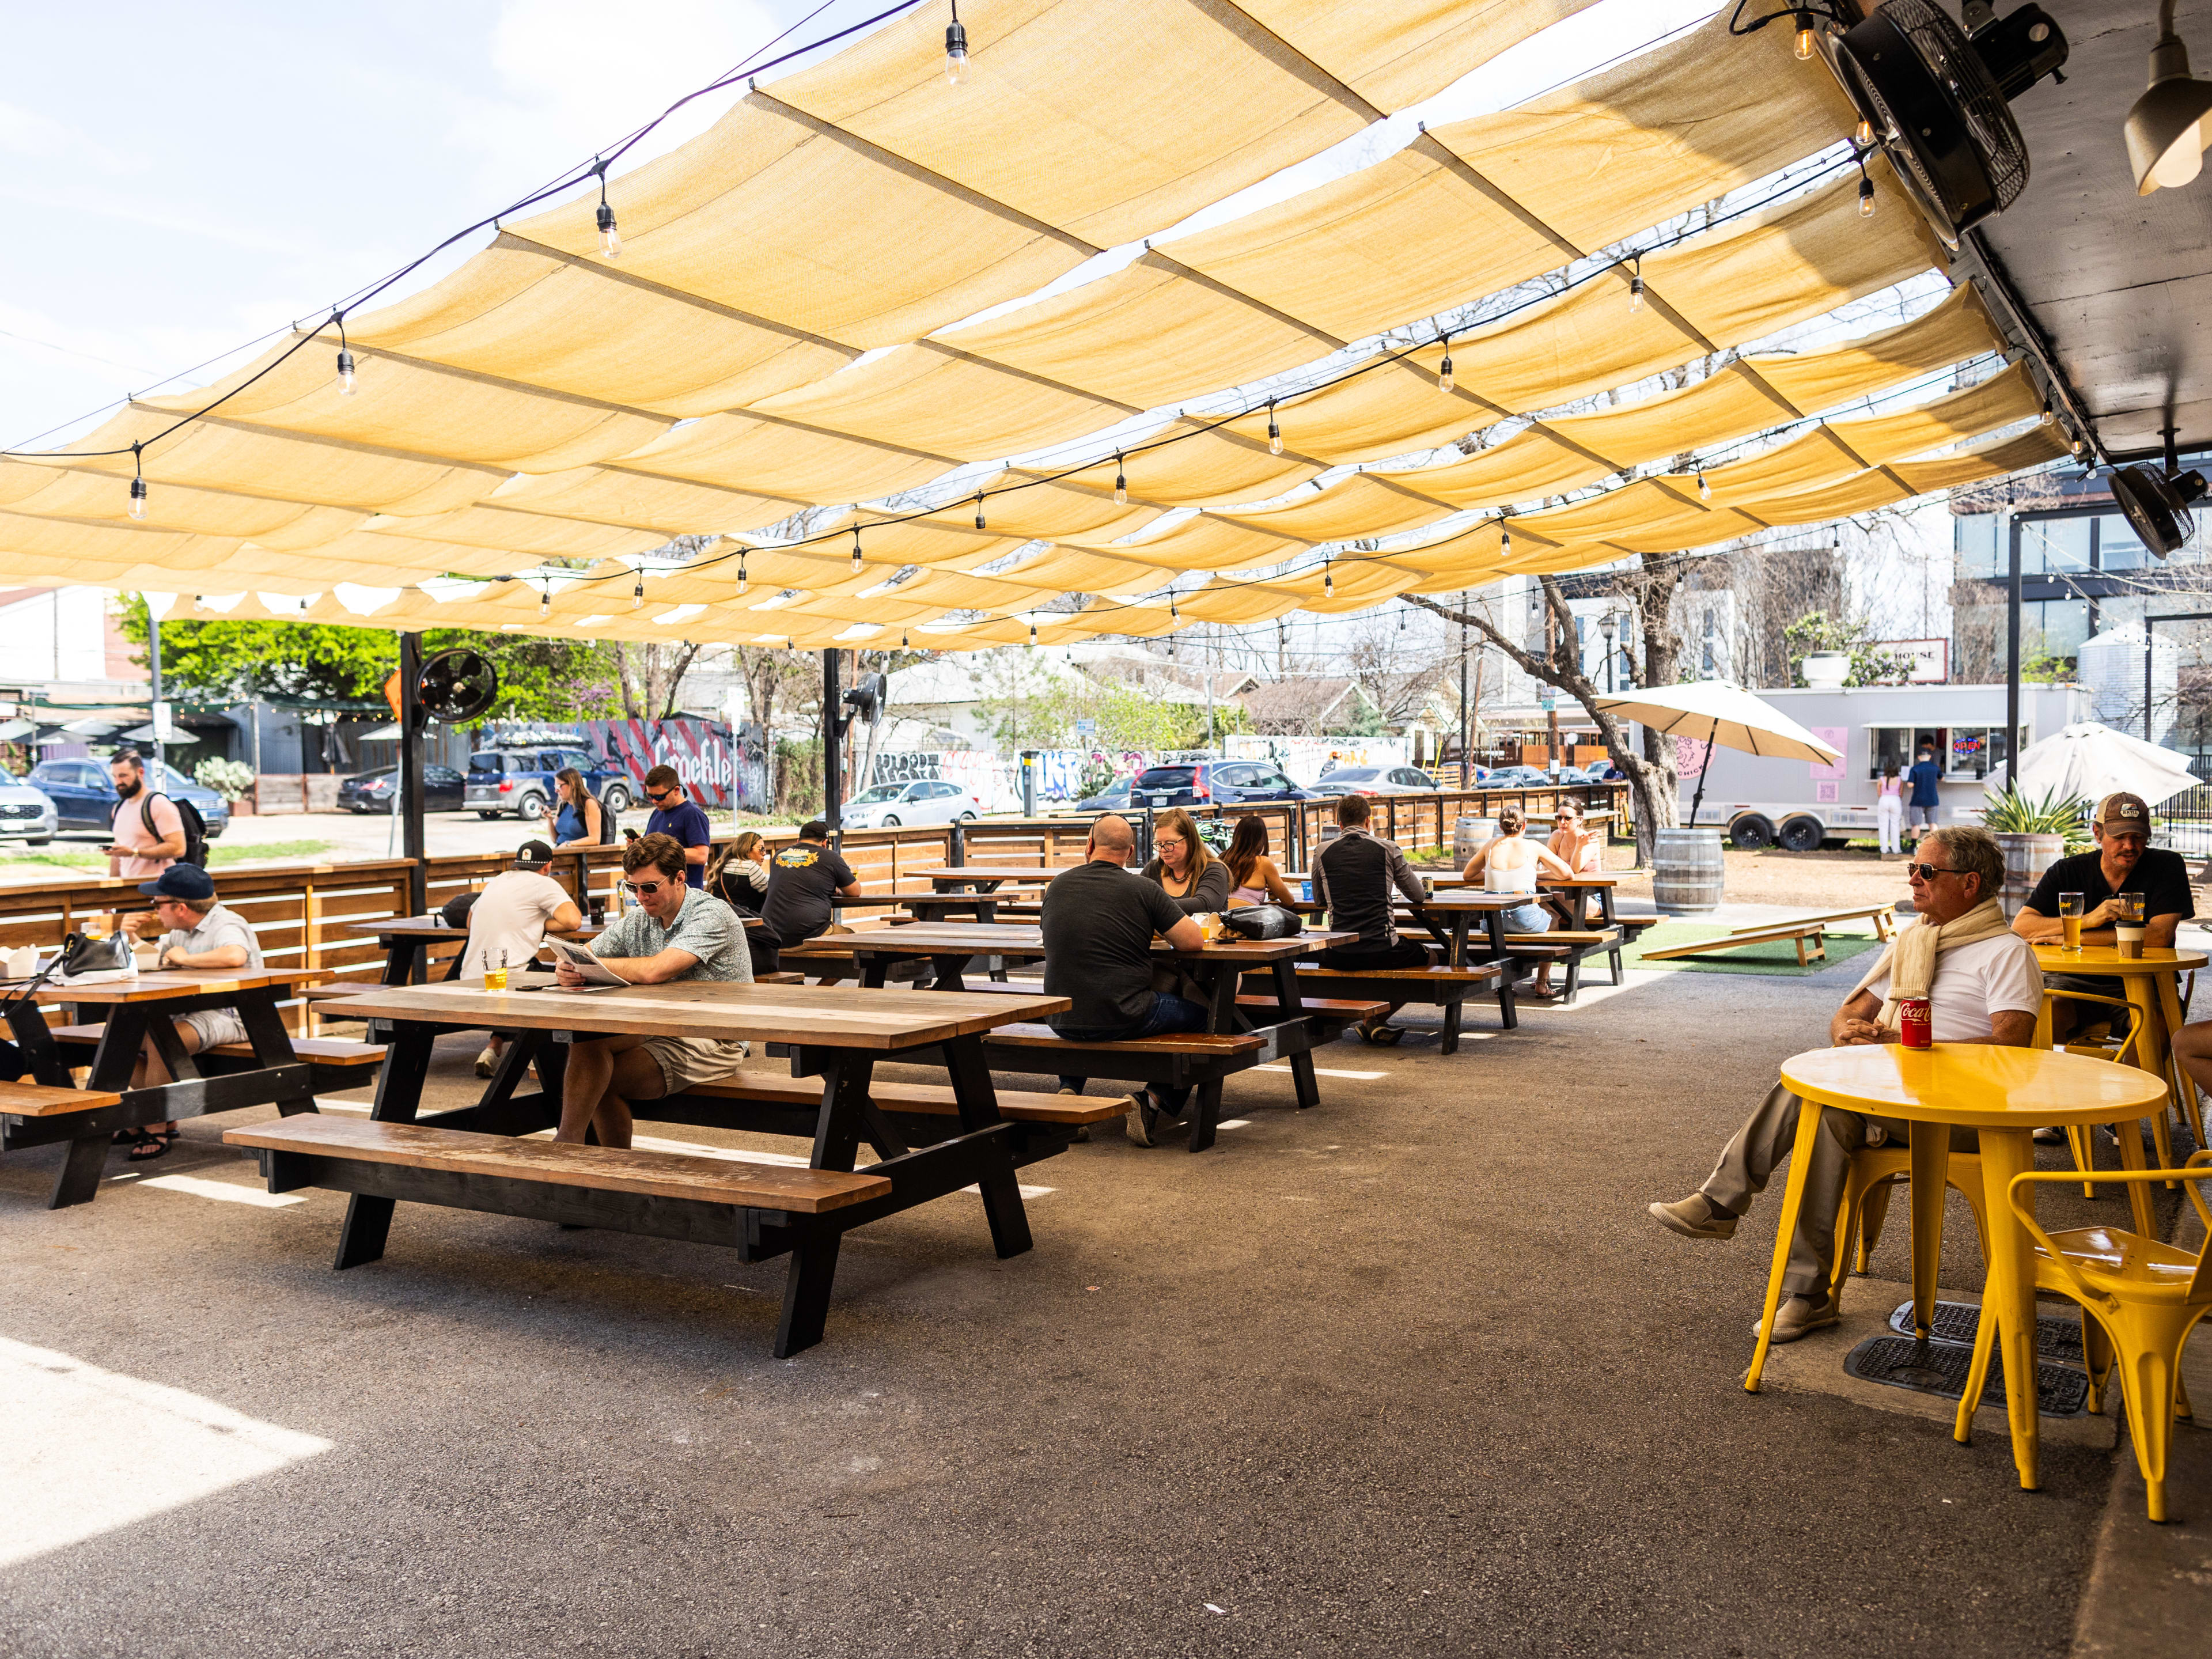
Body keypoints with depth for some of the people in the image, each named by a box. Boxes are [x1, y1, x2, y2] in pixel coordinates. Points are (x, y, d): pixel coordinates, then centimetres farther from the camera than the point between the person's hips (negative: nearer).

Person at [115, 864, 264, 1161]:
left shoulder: (226, 925, -17)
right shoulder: (183, 931, 14)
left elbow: (235, 956, -41)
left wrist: (186, 959, -26)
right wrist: (132, 937, 4)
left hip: (229, 1016, -10)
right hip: (189, 1012, 10)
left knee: (159, 1041, -31)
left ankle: (157, 1131, -16)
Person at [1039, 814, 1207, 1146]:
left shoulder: (1058, 885, 4)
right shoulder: (1144, 890, -9)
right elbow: (1194, 941, -9)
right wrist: (1153, 928, 12)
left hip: (1061, 1019, 4)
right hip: (1123, 1019, -4)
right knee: (1198, 1015, 19)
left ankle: (1069, 1093, 21)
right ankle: (1152, 1103, 5)